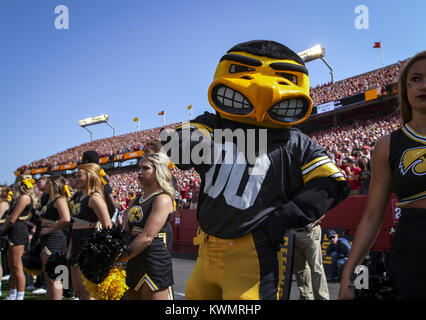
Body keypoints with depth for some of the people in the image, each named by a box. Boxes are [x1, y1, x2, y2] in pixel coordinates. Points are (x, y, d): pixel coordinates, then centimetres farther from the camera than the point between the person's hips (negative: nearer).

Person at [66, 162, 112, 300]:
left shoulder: (94, 198, -15)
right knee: (78, 291, 16)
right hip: (76, 245, 9)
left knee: (85, 292, -3)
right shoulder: (78, 196, 12)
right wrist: (70, 249, 19)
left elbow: (108, 228, -20)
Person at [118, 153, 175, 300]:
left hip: (154, 262, -8)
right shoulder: (135, 201, 16)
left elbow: (147, 237, -18)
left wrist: (120, 258, -17)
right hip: (134, 264, 8)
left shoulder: (162, 199, -11)